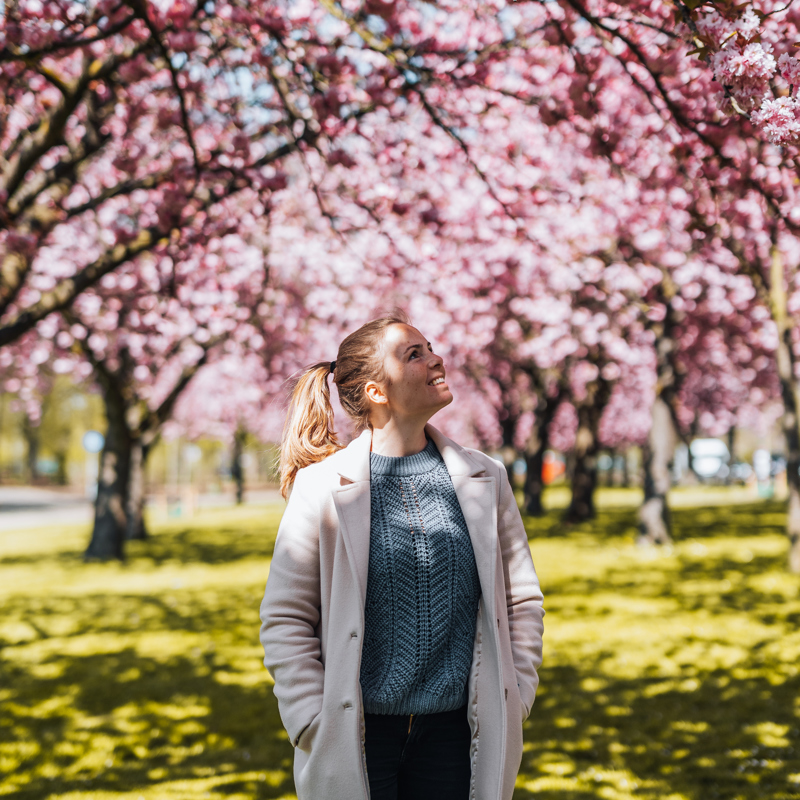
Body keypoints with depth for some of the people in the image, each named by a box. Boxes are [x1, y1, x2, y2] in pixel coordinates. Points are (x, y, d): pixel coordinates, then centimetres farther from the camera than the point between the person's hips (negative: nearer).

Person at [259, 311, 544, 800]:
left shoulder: (484, 479, 4)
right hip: (354, 738, -2)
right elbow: (285, 619, -3)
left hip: (454, 734, 3)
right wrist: (314, 724, -8)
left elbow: (523, 598, 12)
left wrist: (514, 703, 4)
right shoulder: (322, 486, -6)